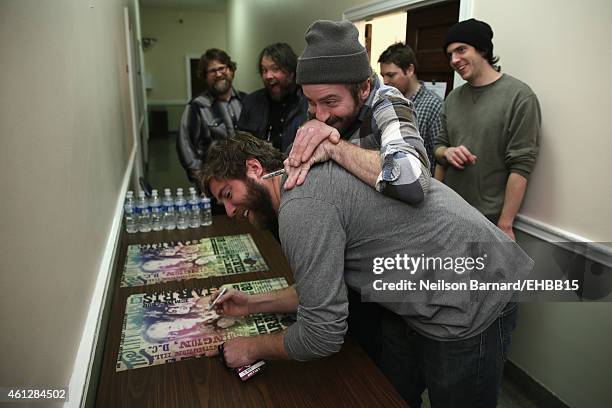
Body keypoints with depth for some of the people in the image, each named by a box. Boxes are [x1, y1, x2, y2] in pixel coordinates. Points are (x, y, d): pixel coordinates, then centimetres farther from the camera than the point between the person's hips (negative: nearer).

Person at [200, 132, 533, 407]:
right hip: (419, 298, 9)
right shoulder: (313, 178, 8)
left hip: (468, 308, -9)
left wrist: (253, 348, -2)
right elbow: (326, 286, 14)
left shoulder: (300, 206, -24)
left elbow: (323, 335, -20)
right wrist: (255, 304, 12)